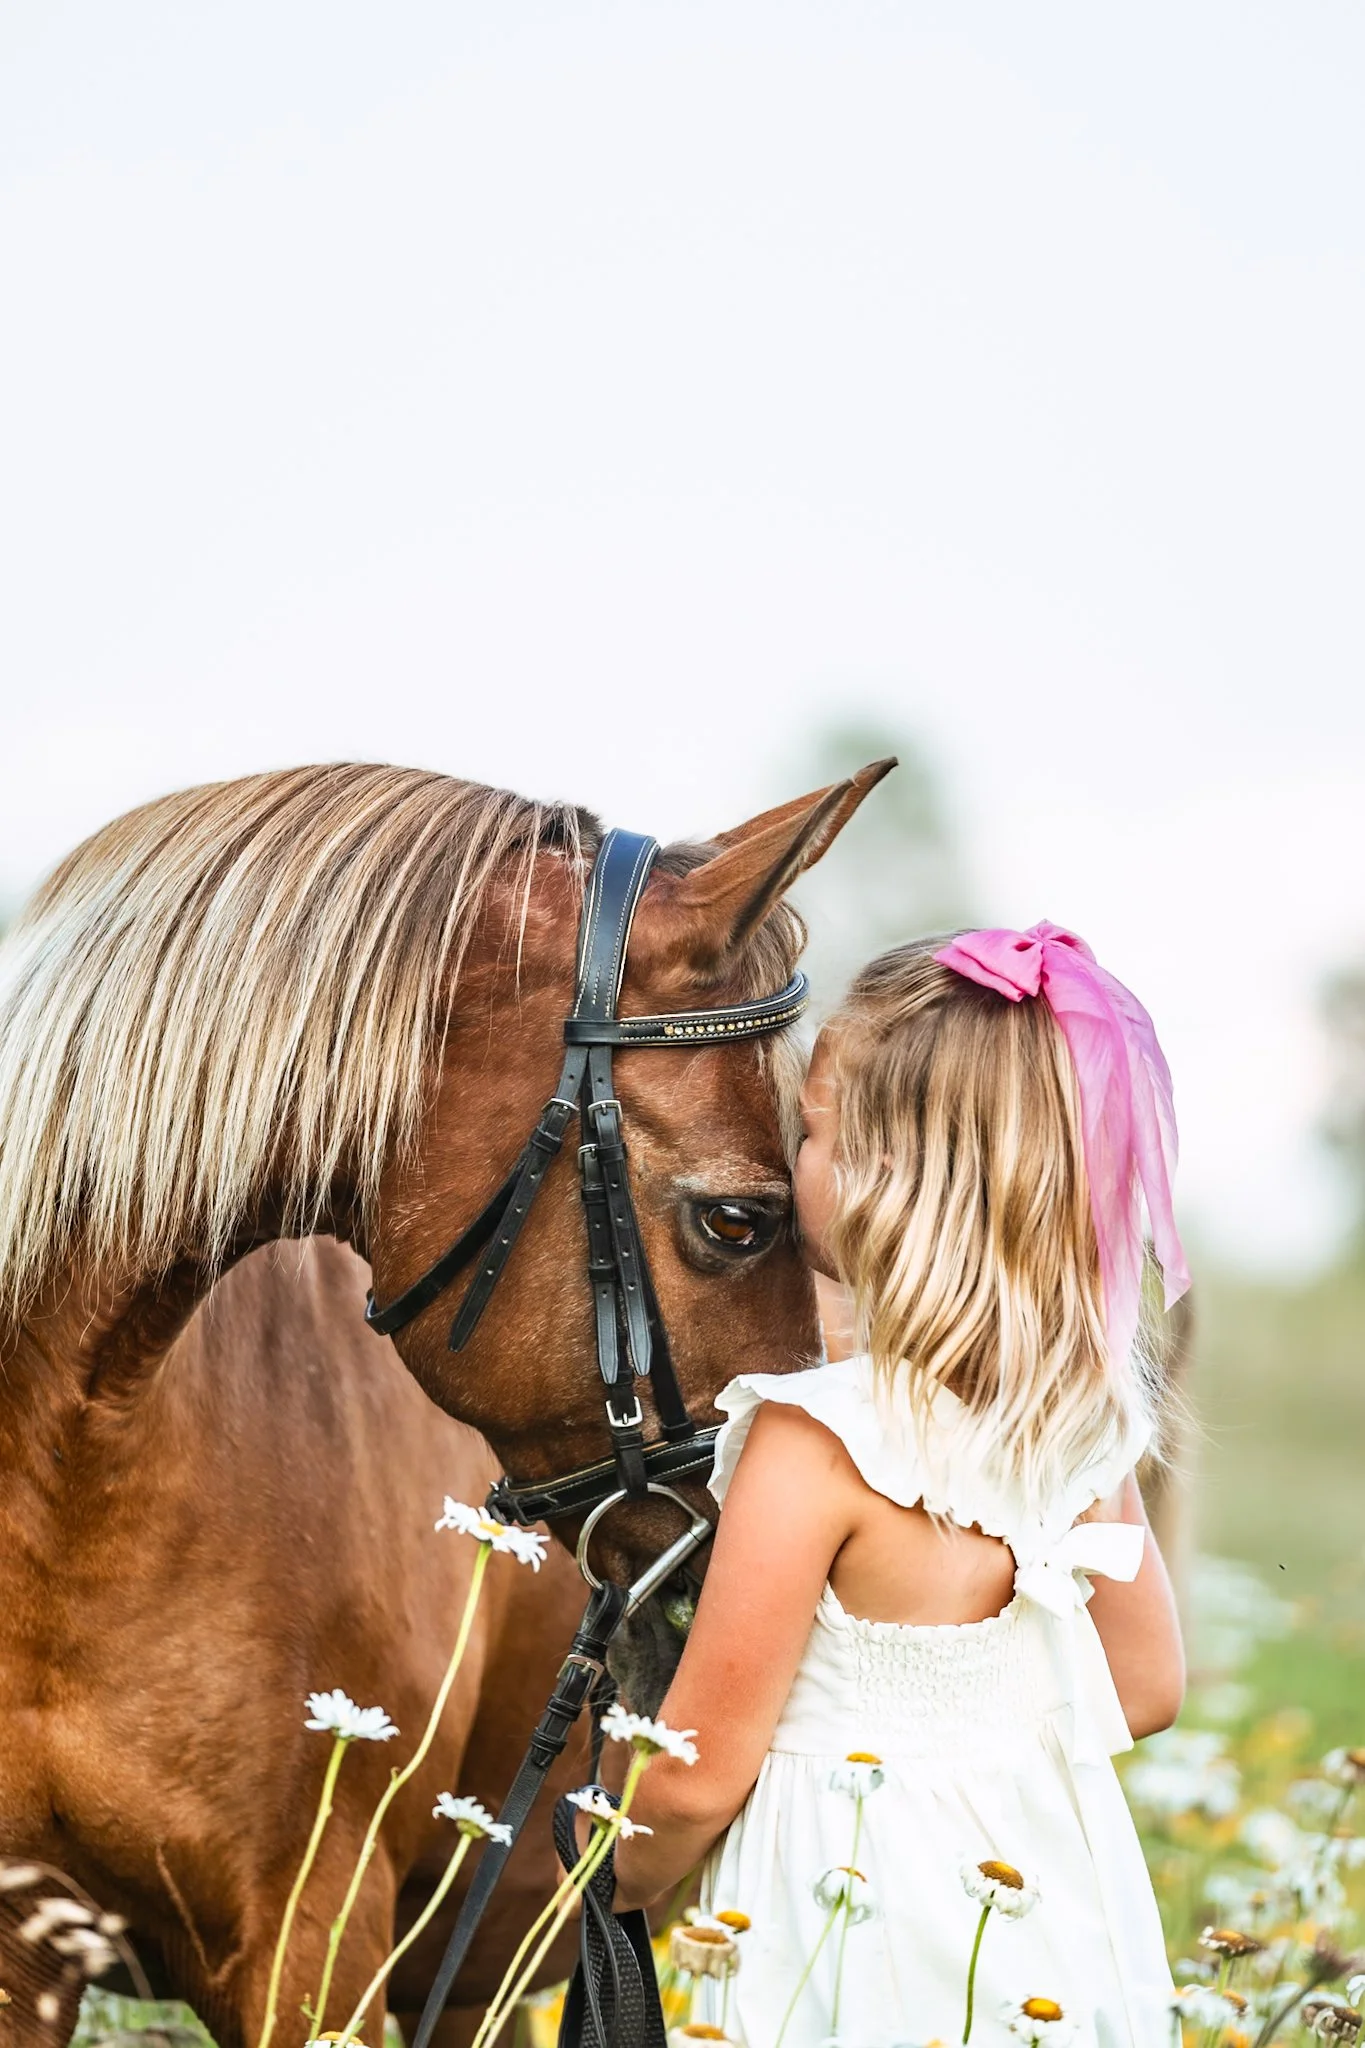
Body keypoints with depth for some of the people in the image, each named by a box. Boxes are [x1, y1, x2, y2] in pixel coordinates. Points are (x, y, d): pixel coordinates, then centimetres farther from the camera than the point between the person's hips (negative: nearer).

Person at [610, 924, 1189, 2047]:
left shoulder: (816, 1442, -23)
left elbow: (696, 1775, -17)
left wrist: (617, 1881, 2)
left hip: (861, 1929, -7)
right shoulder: (1090, 1419, -3)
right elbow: (1146, 1687, 10)